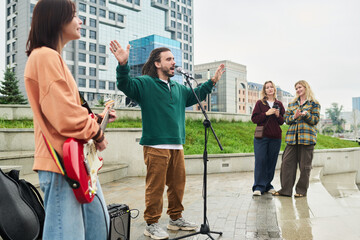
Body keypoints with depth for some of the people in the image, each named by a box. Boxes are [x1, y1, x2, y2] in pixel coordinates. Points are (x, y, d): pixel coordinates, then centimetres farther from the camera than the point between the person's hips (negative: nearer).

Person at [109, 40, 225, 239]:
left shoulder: (178, 88, 20)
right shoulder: (145, 83, -2)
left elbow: (195, 95, 34)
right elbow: (125, 85, -18)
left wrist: (212, 81, 32)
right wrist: (123, 65, -35)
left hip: (177, 146, 8)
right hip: (155, 146, -7)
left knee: (178, 184, 15)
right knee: (155, 186, -3)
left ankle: (176, 218, 31)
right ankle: (151, 224, 12)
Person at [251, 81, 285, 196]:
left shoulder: (279, 104, 12)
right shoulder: (260, 103, 4)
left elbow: (282, 122, 13)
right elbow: (254, 119, -3)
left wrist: (278, 115, -7)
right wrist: (266, 113, -13)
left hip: (275, 138, 3)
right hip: (261, 136, -3)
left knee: (272, 162, 6)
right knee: (260, 161, -6)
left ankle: (268, 185, 18)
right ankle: (258, 187, -1)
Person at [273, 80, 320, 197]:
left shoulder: (314, 103, 6)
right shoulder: (292, 104, 18)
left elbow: (316, 119, -2)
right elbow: (286, 118, 11)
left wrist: (305, 114, -19)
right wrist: (294, 116, -10)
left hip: (307, 137, -4)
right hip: (292, 137, 4)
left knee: (304, 165, 1)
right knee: (287, 162, -1)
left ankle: (301, 190, 13)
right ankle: (285, 189, 6)